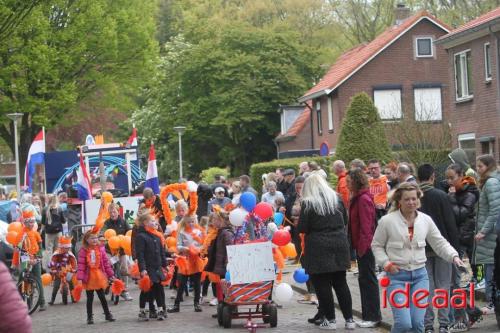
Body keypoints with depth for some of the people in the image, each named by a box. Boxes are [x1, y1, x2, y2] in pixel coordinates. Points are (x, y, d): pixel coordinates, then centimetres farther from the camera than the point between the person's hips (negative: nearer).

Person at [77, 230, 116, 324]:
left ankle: (107, 314, 24)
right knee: (90, 298, 7)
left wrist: (111, 274, 5)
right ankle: (89, 317, 16)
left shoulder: (100, 249, 0)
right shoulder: (83, 251, -10)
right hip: (89, 277, -2)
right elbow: (81, 265, -13)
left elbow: (106, 262, 5)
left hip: (99, 276, 2)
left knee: (102, 297, 12)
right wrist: (80, 277, -20)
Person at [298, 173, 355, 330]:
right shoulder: (336, 198, 5)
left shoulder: (308, 203, -10)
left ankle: (330, 319, 6)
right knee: (341, 283, 13)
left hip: (318, 248, -5)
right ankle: (349, 319, 12)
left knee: (322, 284, 4)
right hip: (339, 244, 5)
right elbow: (345, 219, 15)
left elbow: (302, 228, -11)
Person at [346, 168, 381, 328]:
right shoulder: (358, 198, 14)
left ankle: (373, 316, 0)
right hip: (361, 245, 10)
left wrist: (362, 246, -20)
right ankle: (368, 315, 19)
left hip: (365, 246, -10)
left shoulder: (363, 199, -16)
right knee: (364, 279, 13)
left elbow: (366, 227, -20)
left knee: (368, 279, -5)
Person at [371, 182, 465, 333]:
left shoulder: (426, 220, 3)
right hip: (397, 276, -3)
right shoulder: (387, 221, -6)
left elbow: (440, 243, 9)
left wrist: (454, 256, -7)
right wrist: (386, 263, -7)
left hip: (420, 275, 3)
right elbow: (376, 245, 6)